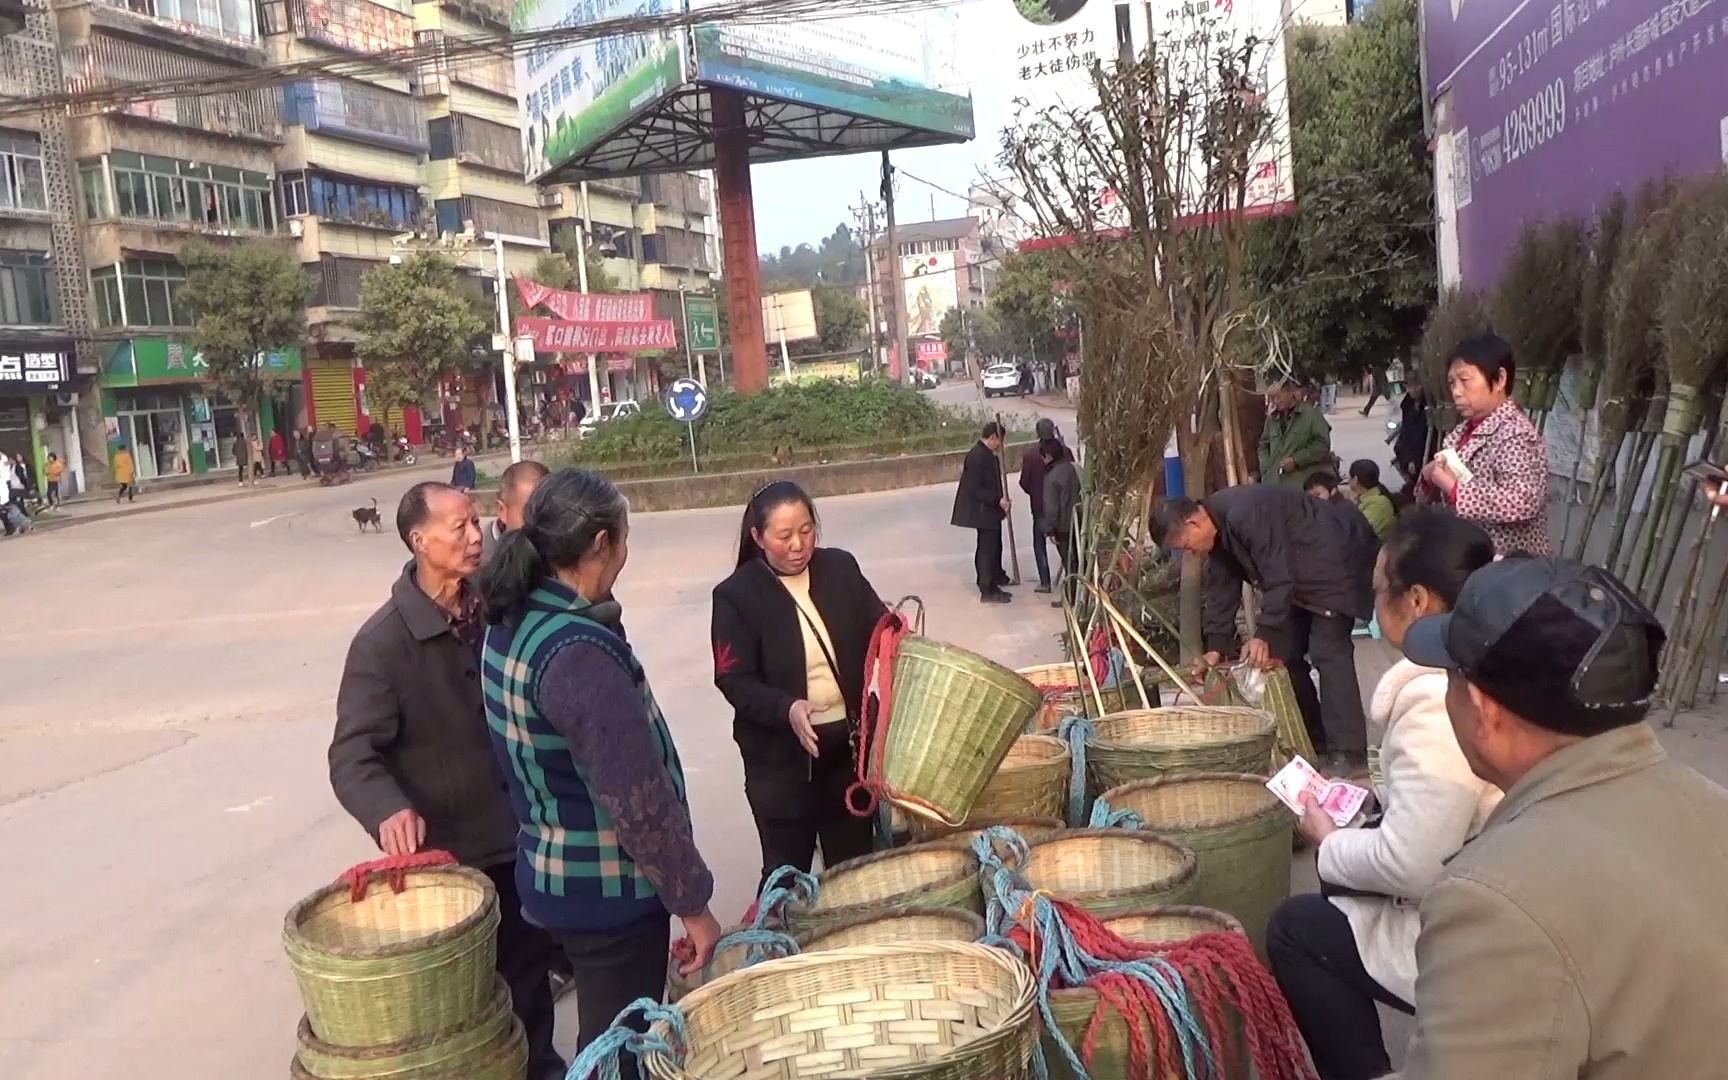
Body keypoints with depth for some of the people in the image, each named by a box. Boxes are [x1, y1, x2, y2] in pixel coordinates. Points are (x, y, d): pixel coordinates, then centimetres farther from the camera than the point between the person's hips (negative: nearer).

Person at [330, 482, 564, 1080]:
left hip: (518, 837, 5)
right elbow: (352, 756, -22)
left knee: (529, 963, 20)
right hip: (445, 854, -5)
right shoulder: (383, 641, -18)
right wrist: (389, 810, -41)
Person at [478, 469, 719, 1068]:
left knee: (602, 1039, 24)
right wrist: (693, 902, -16)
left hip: (552, 876, 8)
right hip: (607, 892, -8)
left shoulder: (509, 622, 0)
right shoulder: (579, 652, -28)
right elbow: (639, 801, -25)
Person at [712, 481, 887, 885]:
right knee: (787, 869, 10)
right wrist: (786, 709, -32)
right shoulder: (736, 595, -12)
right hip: (782, 756, -3)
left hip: (850, 743, 4)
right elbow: (734, 681, -15)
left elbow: (879, 628, 6)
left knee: (854, 859, 18)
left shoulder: (840, 568, -1)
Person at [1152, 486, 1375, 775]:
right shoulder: (1219, 532, 0)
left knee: (1328, 651, -19)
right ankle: (1315, 744, 17)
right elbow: (1222, 589, 3)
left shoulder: (1246, 514, -31)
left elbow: (1278, 577, -31)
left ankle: (1348, 754, -19)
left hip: (1335, 562, -10)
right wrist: (1217, 647, -2)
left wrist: (1265, 635, -29)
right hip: (1301, 578, 10)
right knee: (1284, 653, 9)